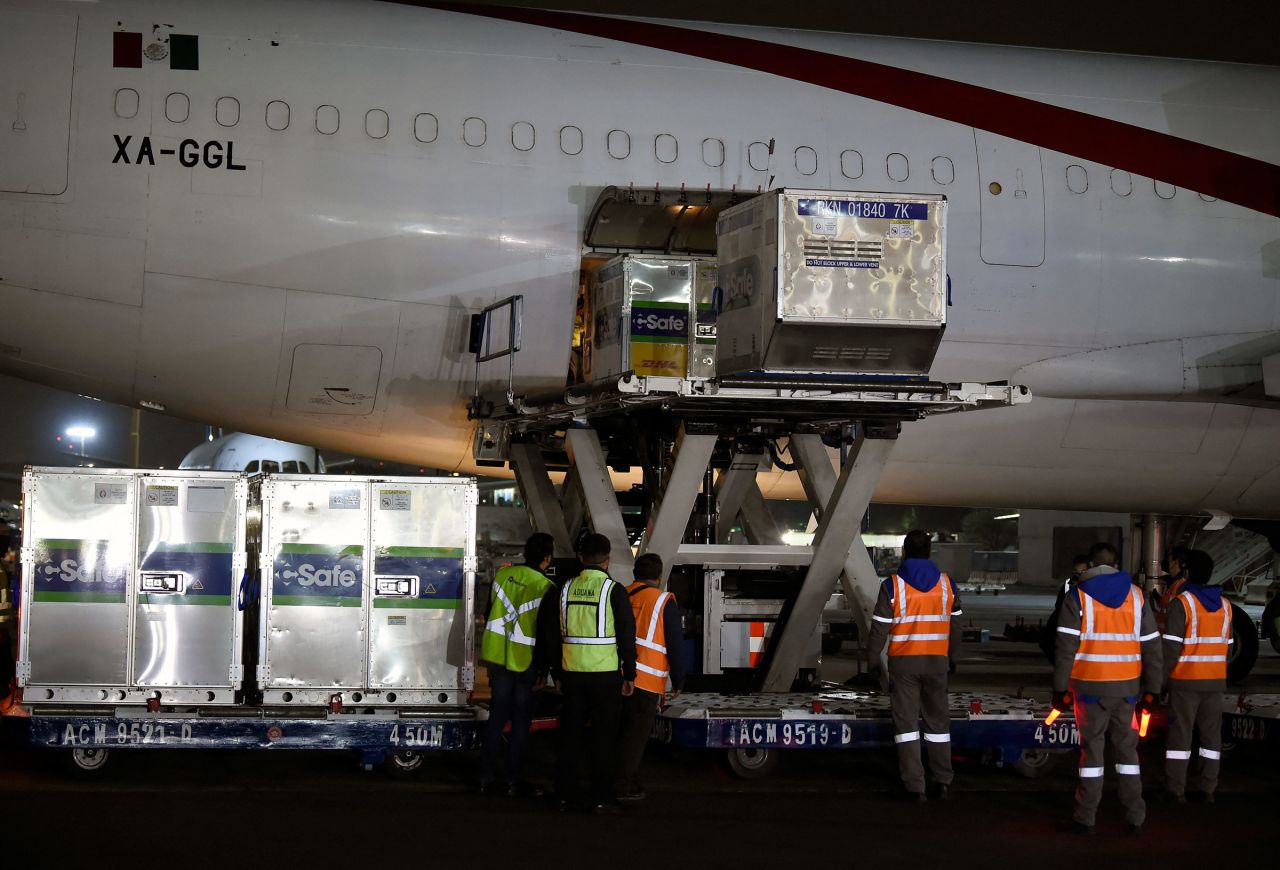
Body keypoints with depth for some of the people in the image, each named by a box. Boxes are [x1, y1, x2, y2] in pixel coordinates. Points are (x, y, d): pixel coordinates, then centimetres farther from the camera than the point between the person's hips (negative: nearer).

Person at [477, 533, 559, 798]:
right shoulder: (546, 588, -13)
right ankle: (515, 781, 6)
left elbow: (490, 616, 11)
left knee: (497, 716, 12)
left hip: (497, 657, 5)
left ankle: (488, 777, 14)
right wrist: (543, 670, -5)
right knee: (521, 720, 4)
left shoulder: (503, 575, 2)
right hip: (525, 662, -5)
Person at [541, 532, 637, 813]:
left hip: (572, 673, 4)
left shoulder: (566, 589, 6)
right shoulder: (614, 590, -9)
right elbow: (626, 635, -9)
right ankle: (601, 798, 2)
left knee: (570, 736, 12)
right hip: (605, 674, -4)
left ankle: (564, 795, 16)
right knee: (604, 737, 2)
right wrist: (629, 675, -1)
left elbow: (551, 635, 11)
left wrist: (558, 673, 19)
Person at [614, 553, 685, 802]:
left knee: (624, 729, 16)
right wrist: (678, 680, 3)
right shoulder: (664, 602, -6)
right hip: (647, 679, -5)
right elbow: (674, 644, -6)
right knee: (636, 733, 0)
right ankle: (624, 786, 0)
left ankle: (629, 779, 23)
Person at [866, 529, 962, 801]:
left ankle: (914, 785, -1)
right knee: (938, 720, 14)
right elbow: (955, 626, 9)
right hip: (936, 662, 3)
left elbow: (880, 628, -8)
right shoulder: (946, 584, 2)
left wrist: (872, 659, 3)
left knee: (906, 720, 2)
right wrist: (952, 656, 21)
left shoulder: (892, 585, -9)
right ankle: (942, 781, 15)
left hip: (903, 662, -3)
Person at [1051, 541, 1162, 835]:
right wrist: (1151, 690, 11)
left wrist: (1060, 689, -4)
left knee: (1091, 747, 5)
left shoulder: (1077, 597, -3)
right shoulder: (1137, 597, 6)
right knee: (1127, 747, 11)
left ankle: (1086, 817, 7)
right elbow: (1152, 647, 6)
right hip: (1126, 687, 2)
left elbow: (1066, 648, -8)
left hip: (1090, 687, -2)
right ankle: (1135, 818, 13)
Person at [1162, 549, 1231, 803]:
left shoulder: (1181, 603, -11)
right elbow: (1228, 646, 12)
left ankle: (1176, 789, 0)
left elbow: (1171, 647, -14)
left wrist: (1161, 678, -7)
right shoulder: (1225, 606, 8)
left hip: (1185, 680, -5)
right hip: (1215, 680, 5)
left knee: (1180, 733, 0)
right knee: (1211, 734, 9)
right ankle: (1208, 789, 10)